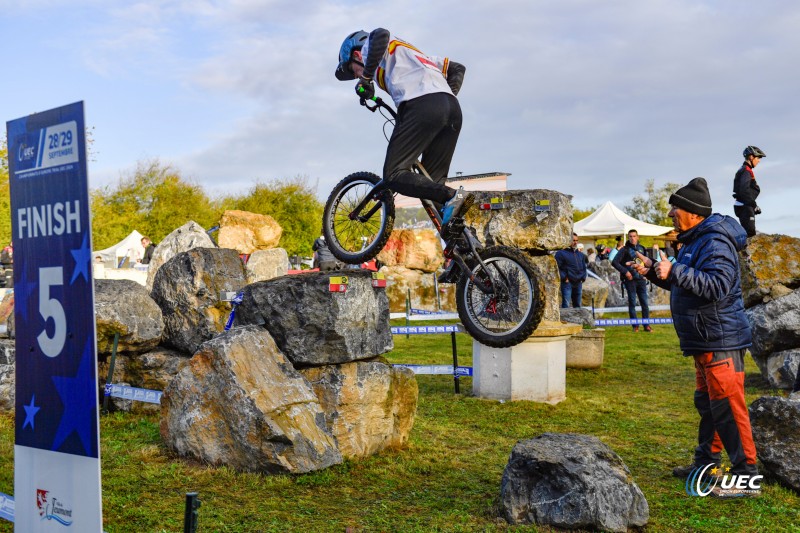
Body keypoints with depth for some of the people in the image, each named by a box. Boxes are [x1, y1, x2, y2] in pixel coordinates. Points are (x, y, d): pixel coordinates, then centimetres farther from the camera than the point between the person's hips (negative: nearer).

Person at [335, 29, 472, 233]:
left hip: (421, 106, -8)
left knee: (394, 175, -7)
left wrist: (366, 77, -1)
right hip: (452, 109, 8)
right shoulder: (411, 53, 40)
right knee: (432, 184, 9)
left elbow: (380, 35, -9)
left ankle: (453, 196, -22)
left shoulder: (367, 46, 18)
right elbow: (457, 69, 36)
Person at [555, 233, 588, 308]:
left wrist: (583, 277, 8)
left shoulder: (580, 254, 17)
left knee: (577, 305, 13)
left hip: (578, 283, 7)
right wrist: (564, 278, -14)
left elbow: (584, 267, 23)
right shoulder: (561, 253, -6)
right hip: (567, 283, -6)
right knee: (566, 304, -12)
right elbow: (557, 267, -10)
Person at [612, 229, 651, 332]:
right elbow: (614, 262, -9)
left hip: (641, 279, 4)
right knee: (632, 302, 0)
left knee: (644, 302, 2)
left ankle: (647, 324, 9)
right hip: (630, 280, -4)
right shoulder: (625, 249, -3)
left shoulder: (641, 248, 12)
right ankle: (635, 325, 7)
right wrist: (625, 271, -13)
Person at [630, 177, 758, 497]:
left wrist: (675, 271, -30)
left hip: (720, 340, -11)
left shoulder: (716, 242, -18)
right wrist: (653, 271, 12)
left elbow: (718, 286, -31)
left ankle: (745, 474, -1)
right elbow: (685, 284, 24)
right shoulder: (694, 241, 15)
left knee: (727, 406, -8)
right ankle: (706, 462, 31)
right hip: (704, 340, 11)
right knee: (707, 402, 19)